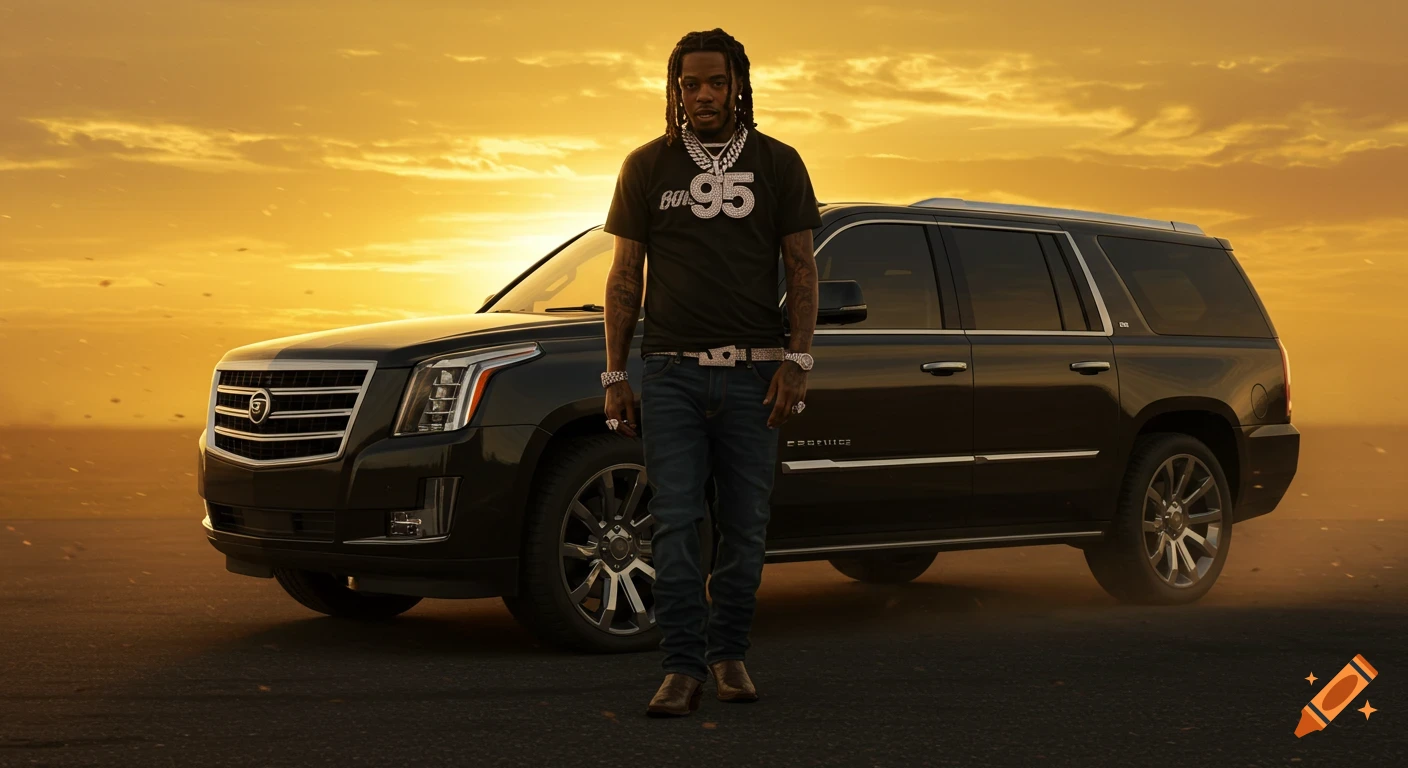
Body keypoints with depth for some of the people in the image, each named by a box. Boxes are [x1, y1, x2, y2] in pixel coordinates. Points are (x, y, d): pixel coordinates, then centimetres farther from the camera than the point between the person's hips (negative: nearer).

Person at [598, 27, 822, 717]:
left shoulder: (777, 164, 9)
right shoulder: (648, 166, 10)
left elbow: (801, 268, 8)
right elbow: (625, 275, 10)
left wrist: (797, 360, -4)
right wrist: (614, 375, 4)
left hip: (751, 374, 0)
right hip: (671, 370, 0)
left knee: (744, 525, 3)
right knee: (674, 522, -8)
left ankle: (729, 655, 17)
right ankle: (683, 667, -7)